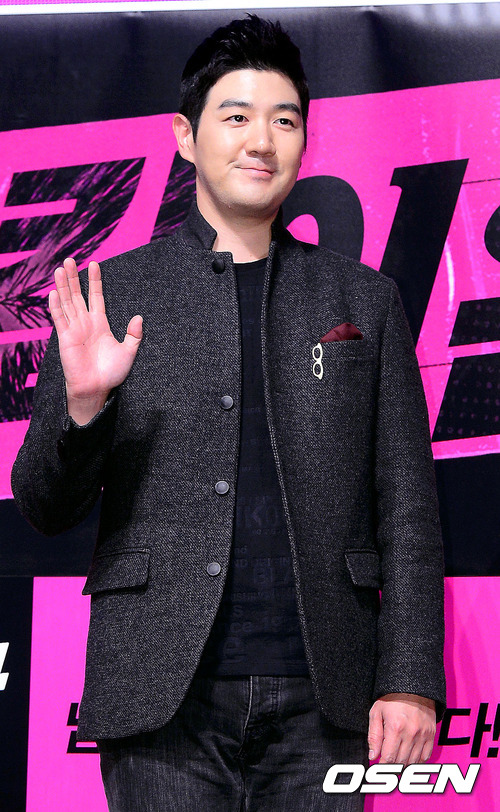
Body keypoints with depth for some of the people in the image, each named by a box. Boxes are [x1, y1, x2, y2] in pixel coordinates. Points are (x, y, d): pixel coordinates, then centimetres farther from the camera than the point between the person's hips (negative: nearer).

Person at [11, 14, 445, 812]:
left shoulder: (365, 300, 10)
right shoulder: (109, 294, 6)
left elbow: (406, 508, 8)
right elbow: (45, 509, 6)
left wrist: (411, 681, -1)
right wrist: (83, 403, -14)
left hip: (321, 703, 1)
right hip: (163, 700, -1)